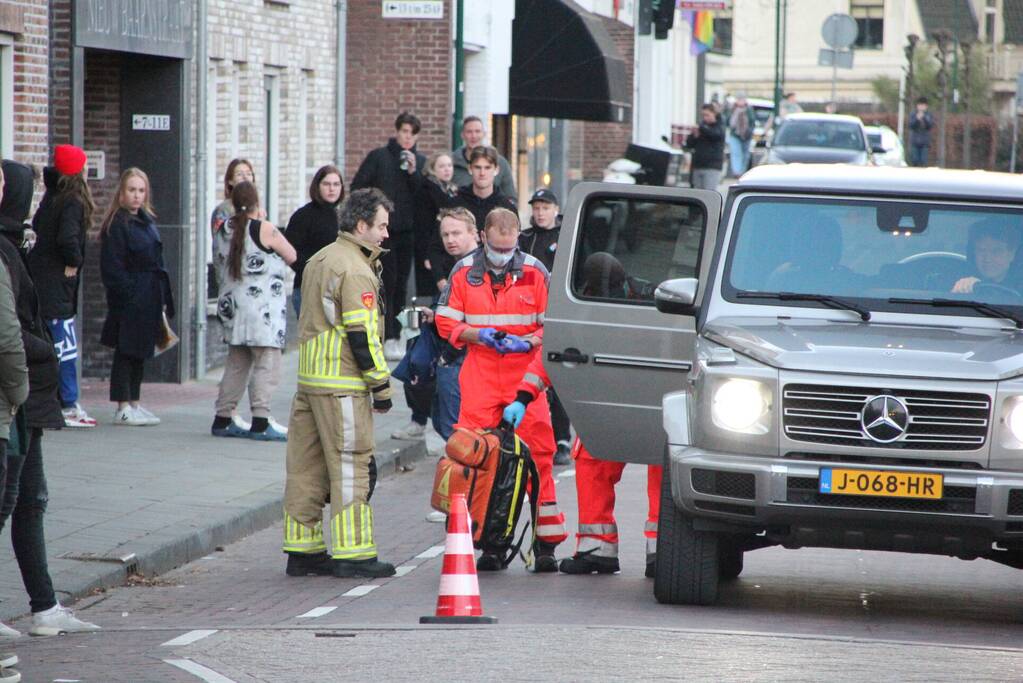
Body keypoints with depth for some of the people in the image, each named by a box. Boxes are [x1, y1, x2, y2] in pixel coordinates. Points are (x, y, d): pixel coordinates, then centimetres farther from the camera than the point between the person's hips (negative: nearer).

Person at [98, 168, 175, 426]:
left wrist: (163, 298, 13)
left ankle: (133, 403, 19)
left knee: (140, 352, 12)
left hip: (149, 301, 8)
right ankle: (123, 408, 0)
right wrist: (130, 293, -20)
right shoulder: (117, 224, -11)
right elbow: (112, 267, -15)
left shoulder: (147, 221, 14)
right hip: (128, 301, -8)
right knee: (126, 351, -4)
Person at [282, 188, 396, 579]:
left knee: (306, 467, 10)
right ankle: (352, 554, -5)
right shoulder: (355, 271, -14)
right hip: (343, 384, -9)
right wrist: (381, 385, -12)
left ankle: (302, 549, 14)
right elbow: (361, 335, -18)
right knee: (350, 466, -5)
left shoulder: (320, 260, 16)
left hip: (309, 380, 9)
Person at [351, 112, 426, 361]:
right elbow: (358, 187, 1)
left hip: (408, 231, 3)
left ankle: (394, 334, 14)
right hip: (383, 230, -3)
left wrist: (413, 172, -12)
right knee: (387, 281, -9)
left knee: (401, 283, 6)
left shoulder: (421, 161, 10)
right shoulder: (378, 157, 1)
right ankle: (389, 338, -9)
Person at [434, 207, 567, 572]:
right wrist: (478, 335, -9)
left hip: (525, 374, -1)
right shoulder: (464, 272, 7)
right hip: (479, 375, 1)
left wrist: (528, 341, -13)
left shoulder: (535, 272, 4)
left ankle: (546, 544, -2)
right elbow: (447, 322, 8)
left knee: (538, 453, -6)